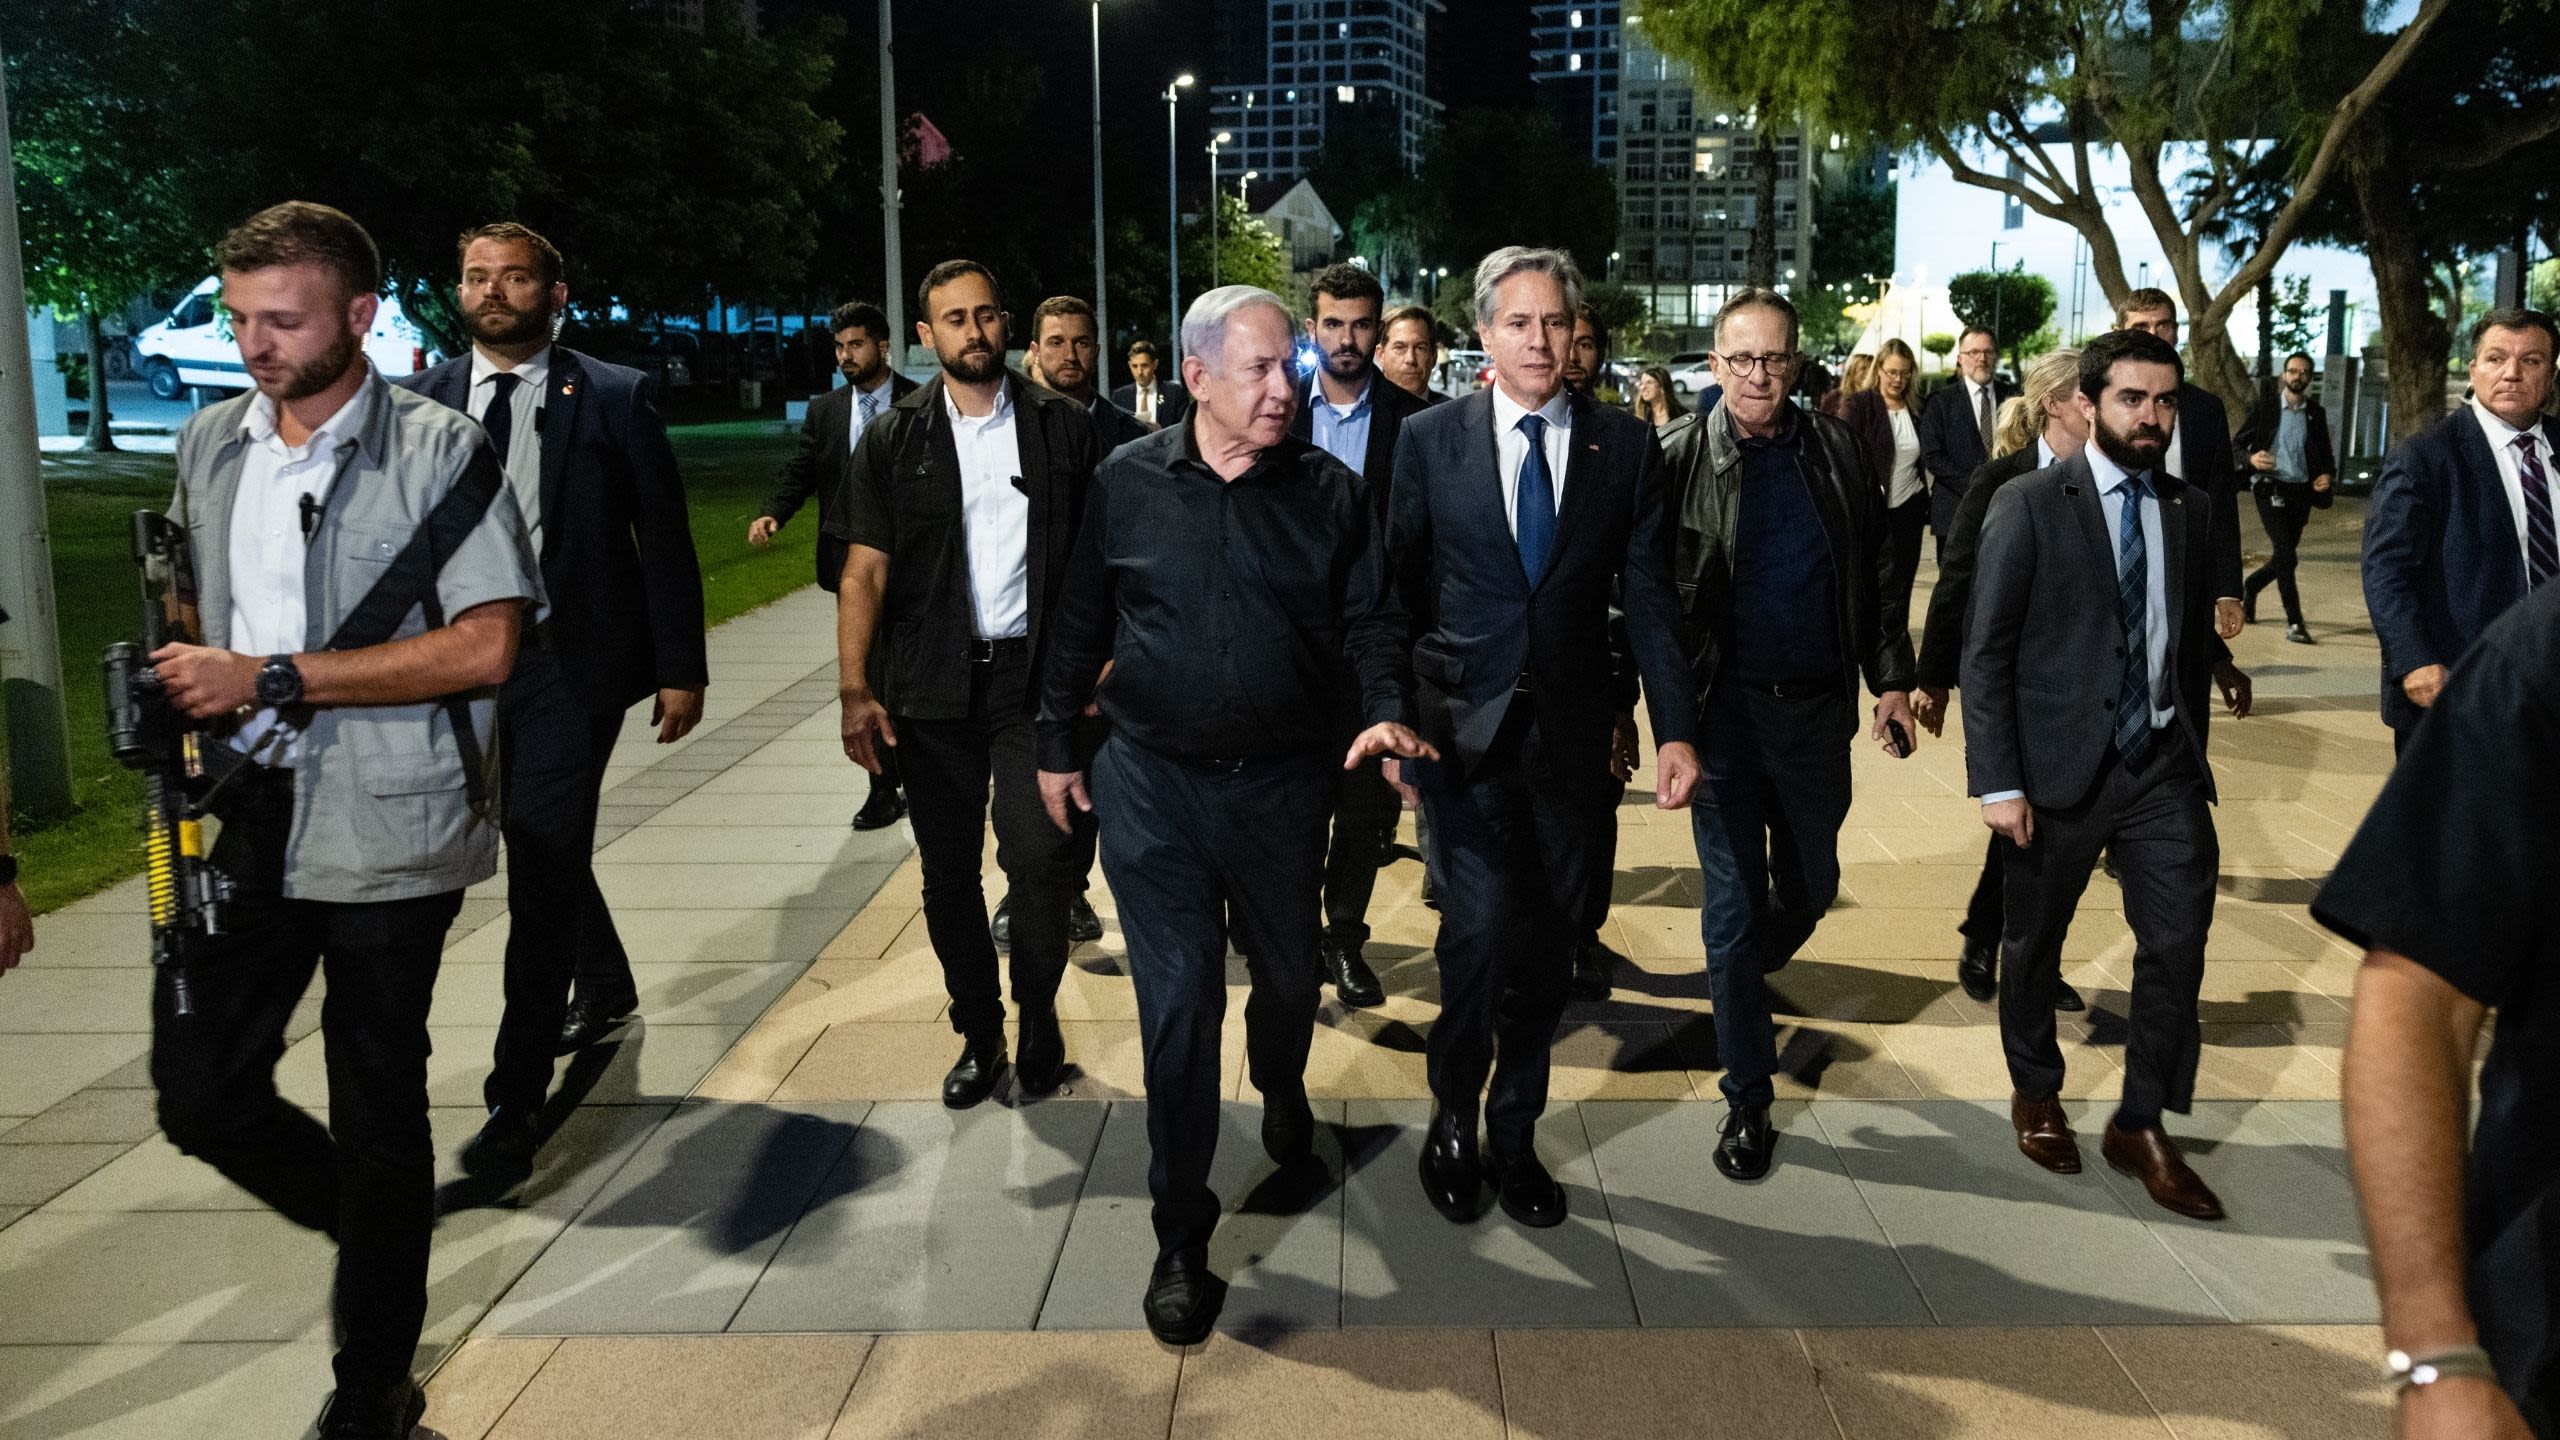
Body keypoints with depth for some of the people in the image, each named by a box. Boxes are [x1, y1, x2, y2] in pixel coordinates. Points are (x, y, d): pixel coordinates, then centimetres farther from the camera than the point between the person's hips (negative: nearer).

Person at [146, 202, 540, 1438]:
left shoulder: (440, 451, -9)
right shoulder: (209, 445, 10)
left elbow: (483, 646, -17)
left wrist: (271, 679, -19)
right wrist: (190, 673, 4)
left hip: (383, 827, -5)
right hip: (244, 814, 6)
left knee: (375, 1108, 5)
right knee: (198, 1091, 5)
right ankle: (374, 1225, 34)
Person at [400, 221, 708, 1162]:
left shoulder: (613, 397, -3)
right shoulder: (423, 399, 6)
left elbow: (665, 542, -2)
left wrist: (681, 669, -5)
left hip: (574, 660, -5)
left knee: (543, 857, -10)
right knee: (544, 847, 20)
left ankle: (516, 1099, -4)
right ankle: (605, 986, 47)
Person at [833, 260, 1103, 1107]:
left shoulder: (1063, 427, 3)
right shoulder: (894, 441, 4)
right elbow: (865, 571, 0)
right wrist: (854, 692, -10)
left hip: (1037, 676, -1)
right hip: (934, 687, 2)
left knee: (1043, 859, -10)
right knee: (948, 875, 8)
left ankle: (1037, 1012, 16)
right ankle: (979, 1033, 26)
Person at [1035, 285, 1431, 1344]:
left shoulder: (1330, 492, -1)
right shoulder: (1127, 482, -1)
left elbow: (1369, 621, 0)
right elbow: (1080, 622, 7)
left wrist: (1387, 710, -18)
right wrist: (1058, 743, 9)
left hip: (1281, 781, 1)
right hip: (1151, 781, -1)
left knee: (1287, 971, 18)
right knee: (1177, 999, -1)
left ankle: (1283, 1098, 52)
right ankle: (1181, 1238, 11)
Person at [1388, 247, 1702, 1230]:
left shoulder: (1626, 445, 4)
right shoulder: (1430, 440, 1)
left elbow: (1650, 597, 3)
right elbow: (1397, 590, 3)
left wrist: (1675, 729, -3)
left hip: (1573, 727, 2)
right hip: (1464, 725, -2)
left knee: (1548, 937, 9)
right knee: (1481, 924, -12)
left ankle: (1513, 1132, 28)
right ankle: (1452, 1117, 14)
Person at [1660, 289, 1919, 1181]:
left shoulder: (1835, 453, 3)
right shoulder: (1679, 461, -6)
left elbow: (1875, 574, 9)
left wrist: (1892, 679, 4)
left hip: (1817, 708, 3)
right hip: (1725, 711, -3)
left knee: (1811, 887, 17)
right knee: (1733, 907, 3)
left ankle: (1745, 981, 49)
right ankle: (1748, 1098, 15)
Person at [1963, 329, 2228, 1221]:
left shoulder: (2191, 509, 7)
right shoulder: (2028, 505, -7)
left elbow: (2196, 640, 12)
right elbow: (1985, 652, -9)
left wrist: (2190, 749, 9)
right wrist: (1998, 782, -13)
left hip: (2163, 764, 3)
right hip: (2057, 767, -3)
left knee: (2179, 942, -2)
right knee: (2034, 943, 12)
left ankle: (2142, 1126, 15)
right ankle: (2035, 1093, 35)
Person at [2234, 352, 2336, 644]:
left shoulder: (2316, 413, 11)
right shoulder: (2265, 406, 1)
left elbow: (2325, 453, 18)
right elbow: (2237, 443, 1)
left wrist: (2328, 475, -3)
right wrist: (2251, 458, -21)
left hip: (2301, 491, 5)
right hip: (2270, 488, -5)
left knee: (2284, 556, 12)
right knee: (2286, 555, -14)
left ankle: (2249, 587, 40)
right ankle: (2294, 623, -13)